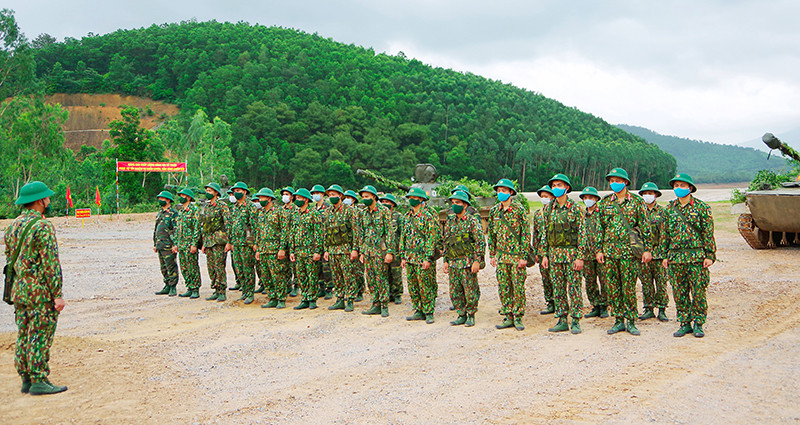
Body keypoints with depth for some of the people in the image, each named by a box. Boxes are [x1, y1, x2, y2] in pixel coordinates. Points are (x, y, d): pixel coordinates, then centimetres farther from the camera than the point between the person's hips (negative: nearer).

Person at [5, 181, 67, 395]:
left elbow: (9, 259, 16)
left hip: (18, 291, 8)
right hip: (41, 293, -8)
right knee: (40, 337, -3)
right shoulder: (43, 226, -15)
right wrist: (57, 294, -16)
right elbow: (50, 263, -18)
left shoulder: (12, 226, 11)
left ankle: (26, 379, 18)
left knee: (24, 336, 12)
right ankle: (39, 381, 0)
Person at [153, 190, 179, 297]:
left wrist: (175, 244, -19)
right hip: (160, 246, 9)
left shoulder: (173, 213, -8)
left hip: (169, 246, -9)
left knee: (171, 267, -6)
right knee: (164, 268, 11)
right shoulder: (160, 213, 18)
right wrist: (155, 244, 20)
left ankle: (173, 288, -3)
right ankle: (167, 287, 18)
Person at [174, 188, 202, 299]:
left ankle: (196, 290, -2)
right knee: (184, 268, 8)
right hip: (181, 243, 8)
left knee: (193, 267, -6)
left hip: (190, 243, -8)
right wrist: (175, 244, 16)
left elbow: (197, 228, -14)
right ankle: (189, 289, 15)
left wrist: (194, 244, -19)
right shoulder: (180, 211, 17)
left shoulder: (194, 210, -8)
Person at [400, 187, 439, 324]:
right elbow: (403, 237, 18)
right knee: (413, 286, 9)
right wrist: (403, 256, 12)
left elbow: (432, 237, -13)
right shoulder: (407, 216, 13)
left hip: (423, 258, -7)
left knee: (425, 286, -4)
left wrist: (428, 258, -18)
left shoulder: (429, 215, -9)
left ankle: (429, 313, 5)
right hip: (410, 258, 7)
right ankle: (419, 311, 19)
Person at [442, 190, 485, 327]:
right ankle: (462, 316, 18)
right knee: (455, 292, 7)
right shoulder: (450, 222, 13)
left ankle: (471, 316, 11)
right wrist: (445, 261, 12)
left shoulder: (472, 221, -6)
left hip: (468, 263, -6)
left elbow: (480, 242, -9)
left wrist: (477, 261, -16)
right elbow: (446, 243, 18)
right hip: (453, 263, 6)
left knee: (470, 292, -1)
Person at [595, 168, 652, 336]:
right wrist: (598, 249, 5)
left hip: (629, 250, -3)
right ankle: (619, 321, 14)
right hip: (609, 251, 3)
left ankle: (631, 322, 8)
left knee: (629, 287, -2)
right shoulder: (605, 203, 9)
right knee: (613, 288, 5)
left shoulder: (637, 201, 1)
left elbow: (645, 227, 1)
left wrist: (647, 249, -5)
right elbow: (599, 227, 11)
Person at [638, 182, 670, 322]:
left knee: (661, 282, -1)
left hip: (659, 252, -2)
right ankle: (648, 309, 13)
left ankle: (662, 310, 6)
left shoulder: (662, 212, 2)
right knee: (646, 282, 6)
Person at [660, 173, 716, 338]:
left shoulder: (701, 207, -1)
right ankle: (685, 324, 15)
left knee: (698, 292, -1)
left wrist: (709, 255, -7)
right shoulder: (670, 208, 10)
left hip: (697, 257, -4)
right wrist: (664, 255, 10)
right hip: (675, 257, 4)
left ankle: (698, 324, 11)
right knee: (679, 293, 6)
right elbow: (665, 233, 14)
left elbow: (708, 233, -2)